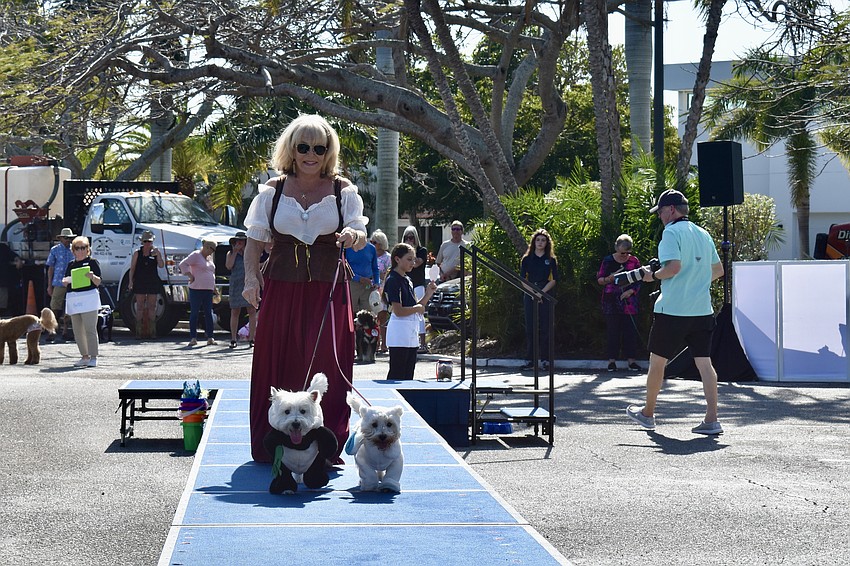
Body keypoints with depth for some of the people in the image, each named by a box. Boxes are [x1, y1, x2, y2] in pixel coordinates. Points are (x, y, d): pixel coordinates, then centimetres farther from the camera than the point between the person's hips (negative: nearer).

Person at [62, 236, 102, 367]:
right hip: (73, 300, 6)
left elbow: (98, 282, -1)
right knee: (77, 331, 7)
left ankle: (93, 357, -7)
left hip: (88, 298, -6)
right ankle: (85, 356, 14)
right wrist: (65, 281, -1)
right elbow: (65, 283, 22)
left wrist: (92, 277, -22)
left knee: (90, 329, -9)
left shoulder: (92, 262, 3)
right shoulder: (71, 265, 18)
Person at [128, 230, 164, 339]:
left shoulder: (156, 252, 6)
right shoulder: (137, 253, 4)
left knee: (152, 307, 3)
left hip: (153, 283, 1)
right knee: (140, 307, 0)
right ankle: (139, 331, 2)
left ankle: (152, 331, 7)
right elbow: (132, 268, 5)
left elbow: (161, 266, -5)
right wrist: (130, 281, -3)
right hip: (140, 283, -1)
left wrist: (157, 255, -18)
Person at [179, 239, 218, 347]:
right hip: (196, 289, -7)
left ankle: (210, 338, 5)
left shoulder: (209, 258, 19)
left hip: (208, 290, 7)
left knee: (208, 313, 4)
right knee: (194, 313, -3)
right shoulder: (196, 255, -5)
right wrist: (190, 276, -15)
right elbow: (183, 264, -11)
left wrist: (214, 287, 22)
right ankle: (193, 338, -2)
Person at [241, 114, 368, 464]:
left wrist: (353, 236, -25)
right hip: (281, 288, 1)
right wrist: (251, 277, -7)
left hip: (328, 290, -1)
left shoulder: (343, 191, 4)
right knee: (277, 365, 2)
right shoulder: (273, 191, 6)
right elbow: (255, 240, 8)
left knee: (326, 367, -6)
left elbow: (361, 239, -2)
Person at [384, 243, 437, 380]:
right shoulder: (393, 280, -12)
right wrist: (417, 308, -7)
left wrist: (428, 294, 7)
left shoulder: (407, 280, 15)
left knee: (408, 375, 10)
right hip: (399, 332, -9)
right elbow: (398, 311, -19)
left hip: (411, 333, 9)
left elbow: (416, 306, 20)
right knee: (396, 374, -7)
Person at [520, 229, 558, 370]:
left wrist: (542, 292, -12)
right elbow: (523, 279, 4)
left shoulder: (551, 260, 7)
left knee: (544, 328, -3)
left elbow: (553, 280, 2)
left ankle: (545, 360, 1)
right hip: (529, 295, 1)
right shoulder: (527, 259, 9)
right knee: (530, 327, -1)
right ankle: (529, 360, 2)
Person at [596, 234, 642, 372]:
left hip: (629, 302, 1)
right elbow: (599, 279, 7)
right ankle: (612, 360, 4)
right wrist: (609, 279, -14)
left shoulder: (634, 262, 5)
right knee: (612, 330, -1)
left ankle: (631, 359, 4)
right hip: (611, 302, -1)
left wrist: (631, 291, -11)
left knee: (630, 331, -1)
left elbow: (639, 282, 8)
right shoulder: (608, 261, 4)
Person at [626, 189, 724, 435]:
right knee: (704, 362, 3)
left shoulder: (671, 232, -10)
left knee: (657, 361, 10)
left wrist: (653, 275, -6)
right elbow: (718, 270, 20)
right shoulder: (703, 234, 14)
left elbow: (674, 266, -22)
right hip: (702, 310, 6)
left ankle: (648, 413, 23)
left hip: (673, 311, -6)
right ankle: (711, 419, -5)